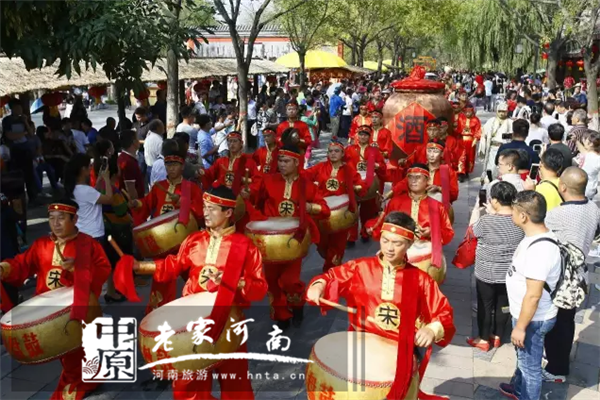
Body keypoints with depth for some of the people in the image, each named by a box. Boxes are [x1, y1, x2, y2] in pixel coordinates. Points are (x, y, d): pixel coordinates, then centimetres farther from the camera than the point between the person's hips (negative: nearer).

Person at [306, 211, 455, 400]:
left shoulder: (419, 278, 5)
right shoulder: (359, 267, 6)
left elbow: (444, 312, 7)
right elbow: (332, 277, 7)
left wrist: (432, 329, -12)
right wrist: (318, 286, -14)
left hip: (400, 349, -1)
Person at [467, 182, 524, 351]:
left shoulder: (486, 221, -24)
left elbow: (473, 230, -3)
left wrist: (476, 211, 10)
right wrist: (492, 212, 9)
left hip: (487, 273, -4)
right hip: (510, 273, 4)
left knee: (485, 306, 13)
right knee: (503, 305, 19)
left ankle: (484, 340, 25)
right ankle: (497, 336, 35)